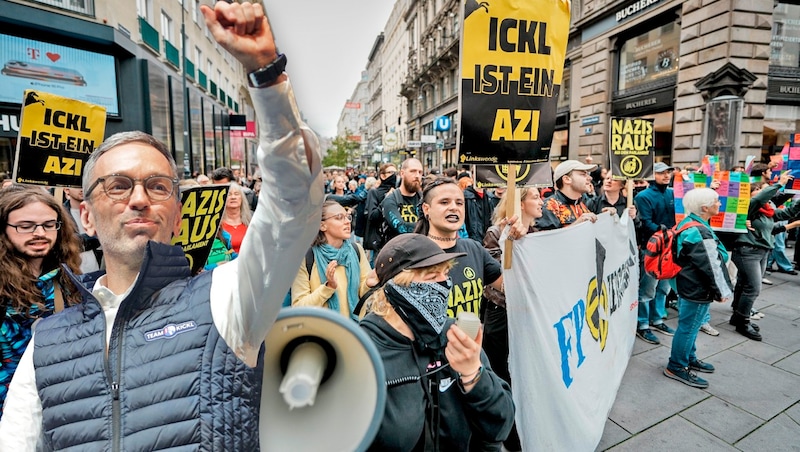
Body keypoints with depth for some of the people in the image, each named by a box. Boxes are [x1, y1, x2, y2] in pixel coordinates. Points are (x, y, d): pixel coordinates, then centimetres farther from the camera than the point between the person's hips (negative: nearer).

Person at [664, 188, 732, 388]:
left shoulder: (688, 224, 7)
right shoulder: (699, 233, -24)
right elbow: (711, 266, -21)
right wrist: (722, 291, -11)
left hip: (688, 285, 10)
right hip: (697, 290, -10)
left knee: (689, 326, 22)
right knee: (688, 327, 1)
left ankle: (689, 358, 38)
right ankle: (677, 367, 13)